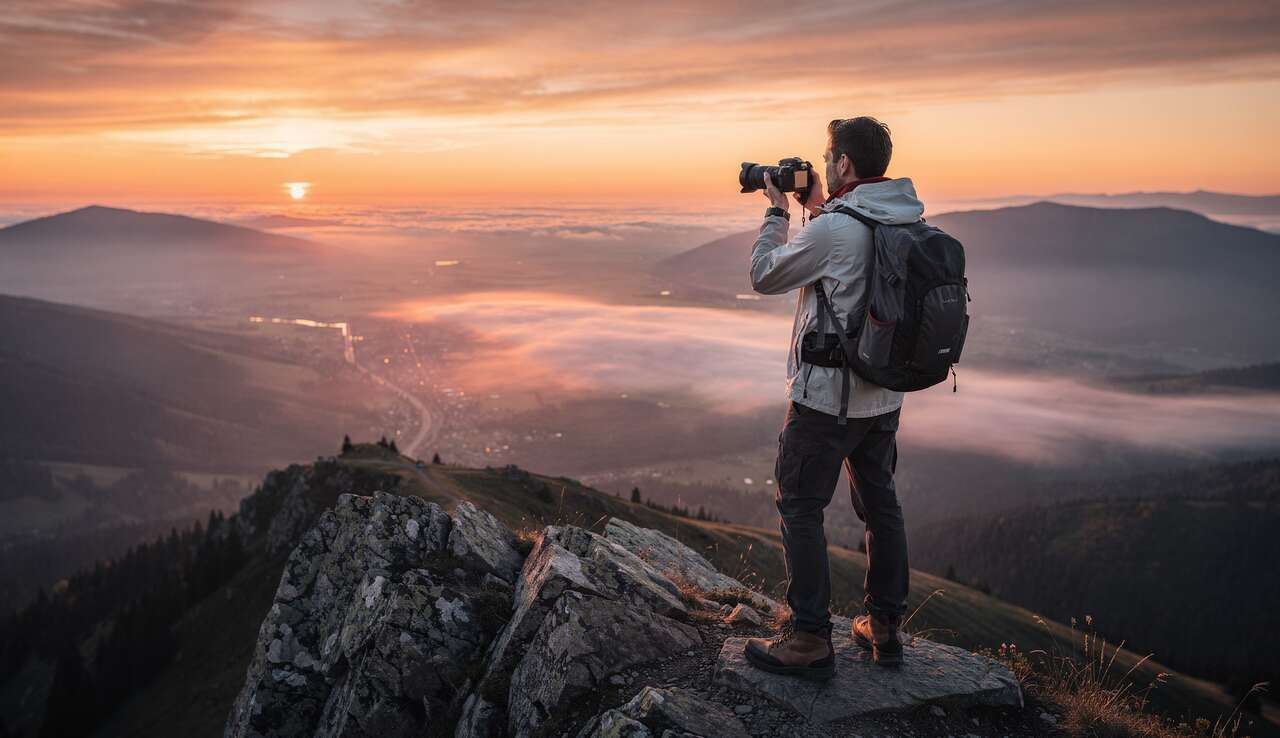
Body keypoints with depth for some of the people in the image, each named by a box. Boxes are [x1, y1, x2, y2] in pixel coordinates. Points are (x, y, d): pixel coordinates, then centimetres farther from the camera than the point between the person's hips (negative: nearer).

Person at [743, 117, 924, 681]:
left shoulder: (833, 228, -21)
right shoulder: (910, 222, 4)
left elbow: (763, 276, -8)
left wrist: (778, 212, 3)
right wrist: (817, 208, 17)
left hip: (826, 396, -8)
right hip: (884, 396, 8)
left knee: (800, 508, 3)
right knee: (880, 504, 16)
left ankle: (810, 640, 8)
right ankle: (884, 628, 28)